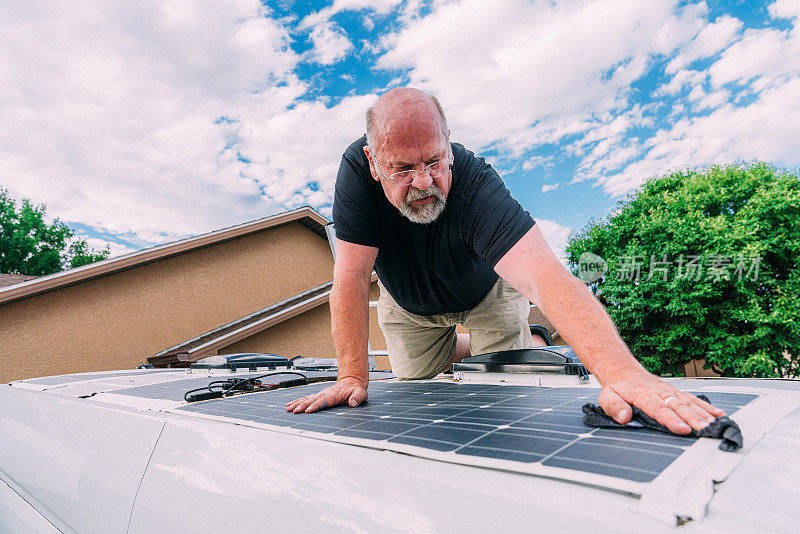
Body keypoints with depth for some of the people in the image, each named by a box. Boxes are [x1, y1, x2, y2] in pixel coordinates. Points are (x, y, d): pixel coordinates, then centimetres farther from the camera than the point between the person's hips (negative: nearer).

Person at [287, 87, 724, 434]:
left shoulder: (475, 184, -41)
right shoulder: (357, 169, -33)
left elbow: (542, 273, -55)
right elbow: (352, 275, -32)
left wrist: (620, 370, -69)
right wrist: (353, 376, -36)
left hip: (486, 293, -2)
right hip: (408, 304, 3)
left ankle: (520, 340, 34)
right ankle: (458, 350, 38)